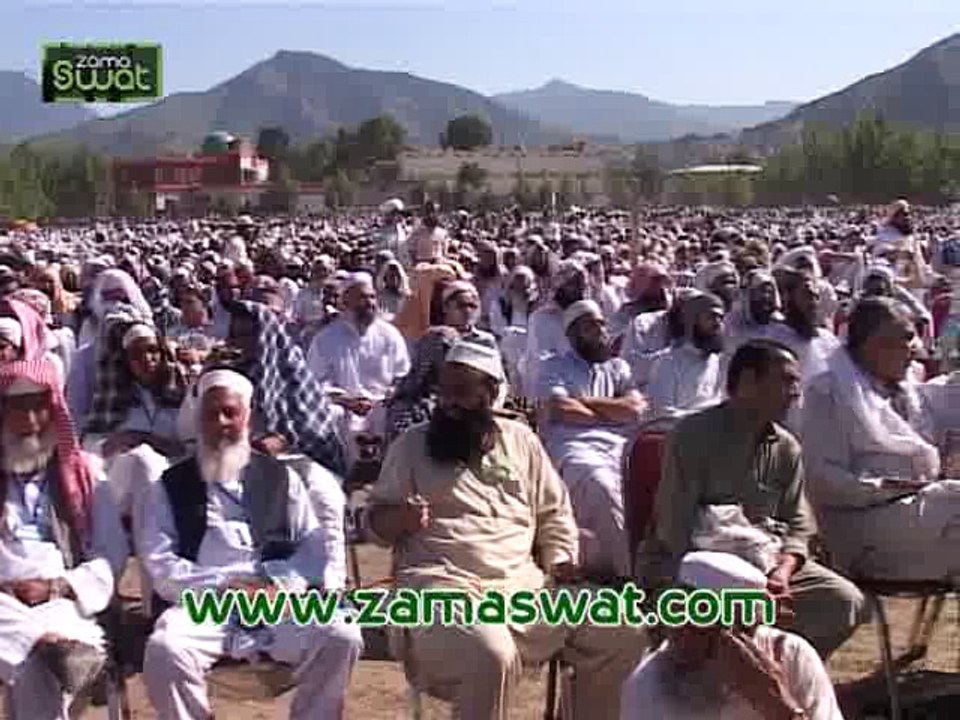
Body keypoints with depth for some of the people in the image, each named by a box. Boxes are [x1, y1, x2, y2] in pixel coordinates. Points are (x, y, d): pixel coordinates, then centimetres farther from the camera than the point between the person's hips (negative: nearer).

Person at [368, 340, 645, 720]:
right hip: (442, 588, -4)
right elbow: (377, 520, 6)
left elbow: (555, 515, 18)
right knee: (492, 656, -35)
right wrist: (400, 517, -16)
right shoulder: (412, 443, 8)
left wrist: (562, 568, 2)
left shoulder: (521, 439, 16)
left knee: (619, 634, -10)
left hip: (523, 584, 4)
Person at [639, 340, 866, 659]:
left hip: (763, 562, 6)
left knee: (845, 601, -11)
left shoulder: (786, 448, 8)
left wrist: (781, 572, -13)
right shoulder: (693, 435, -11)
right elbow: (675, 529, -15)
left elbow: (797, 526, 9)